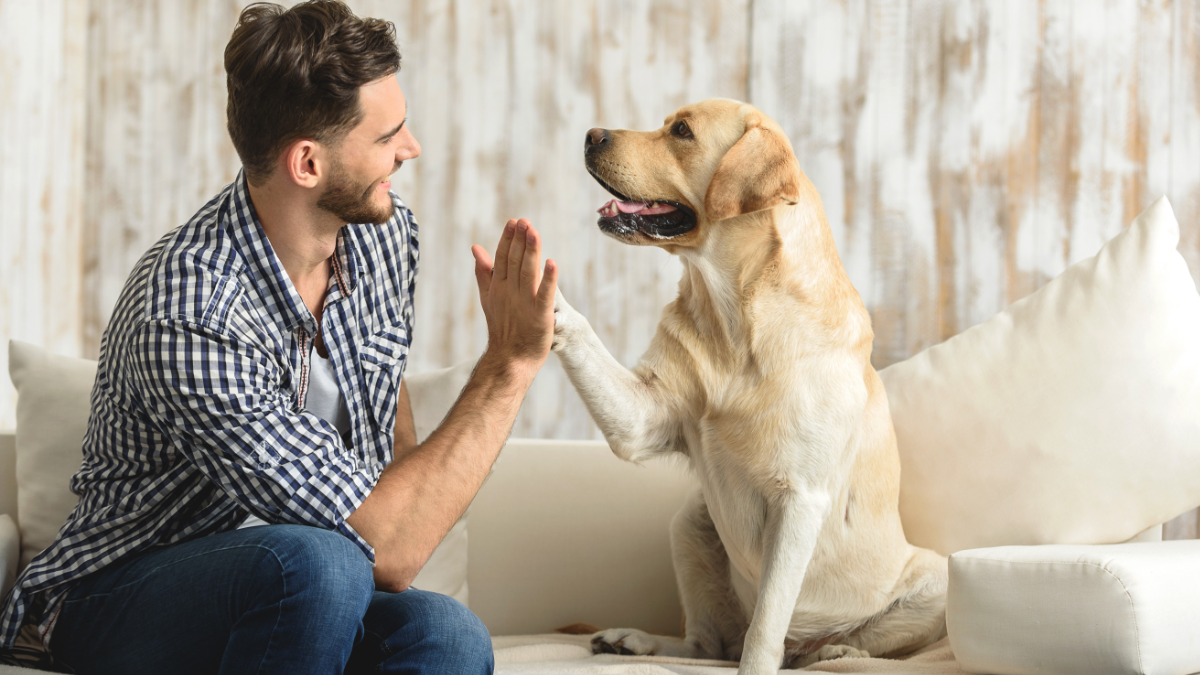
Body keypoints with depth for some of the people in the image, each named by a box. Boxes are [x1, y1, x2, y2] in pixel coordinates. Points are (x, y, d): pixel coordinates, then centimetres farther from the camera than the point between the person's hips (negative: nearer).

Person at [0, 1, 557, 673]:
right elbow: (386, 554, -30)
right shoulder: (187, 320, -29)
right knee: (315, 562, -38)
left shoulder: (384, 230, -3)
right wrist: (511, 363, -27)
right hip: (124, 605, -5)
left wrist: (411, 510, 6)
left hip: (297, 592, 6)